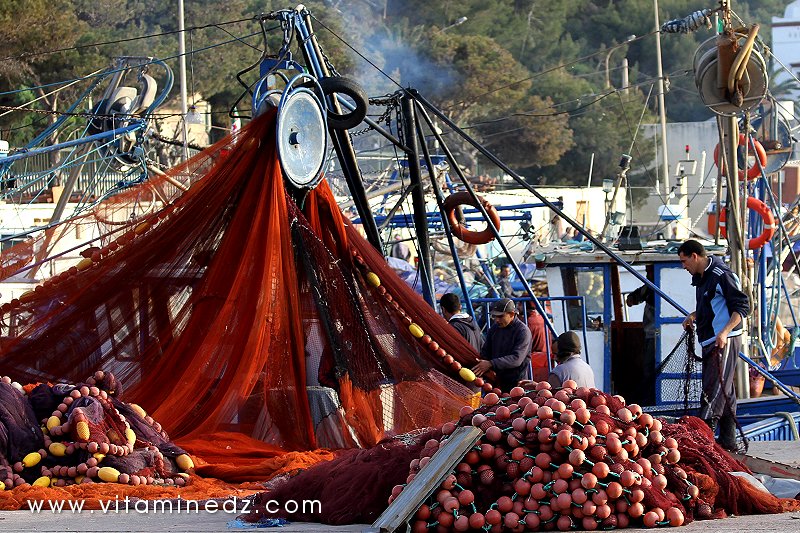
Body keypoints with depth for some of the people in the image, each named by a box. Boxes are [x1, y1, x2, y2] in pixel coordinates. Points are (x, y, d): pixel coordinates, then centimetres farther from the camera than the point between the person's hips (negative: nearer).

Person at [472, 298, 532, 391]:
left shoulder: (523, 331, -10)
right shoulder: (494, 328, 11)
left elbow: (517, 359, -21)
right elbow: (485, 352, 17)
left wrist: (490, 364, -28)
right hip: (495, 382, 6)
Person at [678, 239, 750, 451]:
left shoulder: (721, 275, -14)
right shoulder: (700, 278, 16)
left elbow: (742, 307, -18)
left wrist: (724, 332, -28)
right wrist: (695, 315, 14)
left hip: (725, 342, -10)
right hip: (710, 341, 10)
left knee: (715, 389, -14)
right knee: (724, 392, 12)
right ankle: (728, 440, 15)